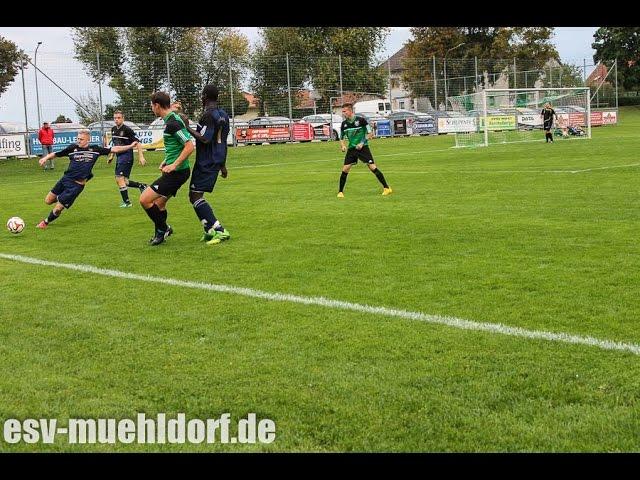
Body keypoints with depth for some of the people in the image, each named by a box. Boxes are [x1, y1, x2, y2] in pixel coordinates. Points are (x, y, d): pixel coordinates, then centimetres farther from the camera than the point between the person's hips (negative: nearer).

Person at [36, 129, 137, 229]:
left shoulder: (95, 149, 1)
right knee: (48, 201, 8)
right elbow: (55, 154, 4)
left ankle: (46, 222, 20)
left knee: (57, 209, -6)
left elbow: (113, 149, 5)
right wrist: (46, 158, -15)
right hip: (65, 179, 3)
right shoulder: (72, 148, 0)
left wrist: (130, 146, 2)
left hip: (77, 185, -3)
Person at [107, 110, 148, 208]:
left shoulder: (127, 129, -12)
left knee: (119, 179, -13)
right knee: (123, 181, 8)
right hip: (119, 157, 8)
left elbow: (138, 143, -13)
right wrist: (111, 156, 24)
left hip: (126, 156, -8)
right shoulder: (113, 129, 11)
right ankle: (141, 186, 26)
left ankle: (126, 202, -4)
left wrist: (141, 157, -19)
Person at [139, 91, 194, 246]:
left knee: (145, 199, -9)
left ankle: (163, 229, 5)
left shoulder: (172, 123, -18)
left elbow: (189, 146, -24)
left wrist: (173, 165, -24)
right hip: (176, 171, 10)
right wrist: (167, 160, 18)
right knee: (159, 204, 19)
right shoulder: (172, 119, 13)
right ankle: (161, 233, 30)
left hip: (176, 172, -10)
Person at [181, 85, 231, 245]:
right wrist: (222, 164, 26)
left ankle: (219, 230, -18)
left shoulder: (208, 115, -15)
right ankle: (210, 230, 11)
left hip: (206, 163, -9)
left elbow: (205, 139, -24)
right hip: (217, 161, 9)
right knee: (195, 195, 16)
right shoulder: (223, 114, 14)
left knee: (195, 196, -11)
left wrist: (188, 127, -15)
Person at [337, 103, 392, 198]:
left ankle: (387, 188, 0)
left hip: (363, 147, -4)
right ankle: (340, 192, 7)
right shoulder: (344, 123, 3)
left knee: (373, 167, -10)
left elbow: (369, 133, -5)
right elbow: (341, 138, 14)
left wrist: (362, 143, -15)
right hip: (351, 148, 4)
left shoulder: (361, 119, -10)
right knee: (345, 170, -6)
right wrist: (342, 146, -5)